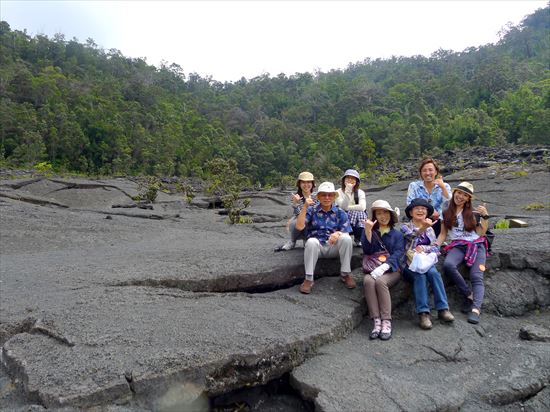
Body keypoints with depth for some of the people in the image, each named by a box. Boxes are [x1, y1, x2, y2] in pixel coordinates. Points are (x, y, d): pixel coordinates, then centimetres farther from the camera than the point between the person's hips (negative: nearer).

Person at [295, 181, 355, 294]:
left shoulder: (340, 213, 5)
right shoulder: (311, 210, 2)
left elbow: (346, 234, -2)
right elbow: (299, 227, -12)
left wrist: (338, 234, -26)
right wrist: (305, 207, -21)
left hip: (334, 247, 1)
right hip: (316, 247, -1)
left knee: (346, 238, -28)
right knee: (311, 241, -35)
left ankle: (345, 274, -11)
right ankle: (308, 279, -25)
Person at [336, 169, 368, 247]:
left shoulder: (360, 192, 1)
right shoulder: (339, 192, -2)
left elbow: (362, 207, -17)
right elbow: (343, 206, -20)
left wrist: (347, 208, -14)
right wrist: (348, 190, -25)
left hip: (358, 221, 2)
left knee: (360, 213, -32)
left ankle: (358, 239, -8)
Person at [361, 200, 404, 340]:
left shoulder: (397, 234, 12)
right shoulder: (370, 231, 16)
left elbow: (397, 254, -5)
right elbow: (367, 251, 0)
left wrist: (382, 268, -24)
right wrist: (368, 231, -13)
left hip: (392, 270, -1)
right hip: (373, 269, 1)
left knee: (380, 281, -33)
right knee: (368, 280, -32)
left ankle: (386, 322, -29)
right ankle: (376, 321, -32)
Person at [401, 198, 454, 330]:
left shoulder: (429, 229, 19)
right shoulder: (405, 227, 4)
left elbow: (436, 247, 9)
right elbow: (411, 236, -20)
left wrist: (424, 248, -12)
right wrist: (422, 228, -41)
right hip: (410, 264, -3)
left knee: (433, 273, -29)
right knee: (420, 275, -33)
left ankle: (443, 309, -30)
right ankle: (423, 313, -36)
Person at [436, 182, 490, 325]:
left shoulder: (473, 212, 12)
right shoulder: (446, 213, 13)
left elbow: (481, 233, 7)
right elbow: (443, 234, 13)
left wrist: (485, 216, -3)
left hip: (476, 245, 0)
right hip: (457, 246, 0)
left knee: (477, 277, -23)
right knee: (448, 265, -33)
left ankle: (476, 309, -36)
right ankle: (469, 295, -19)